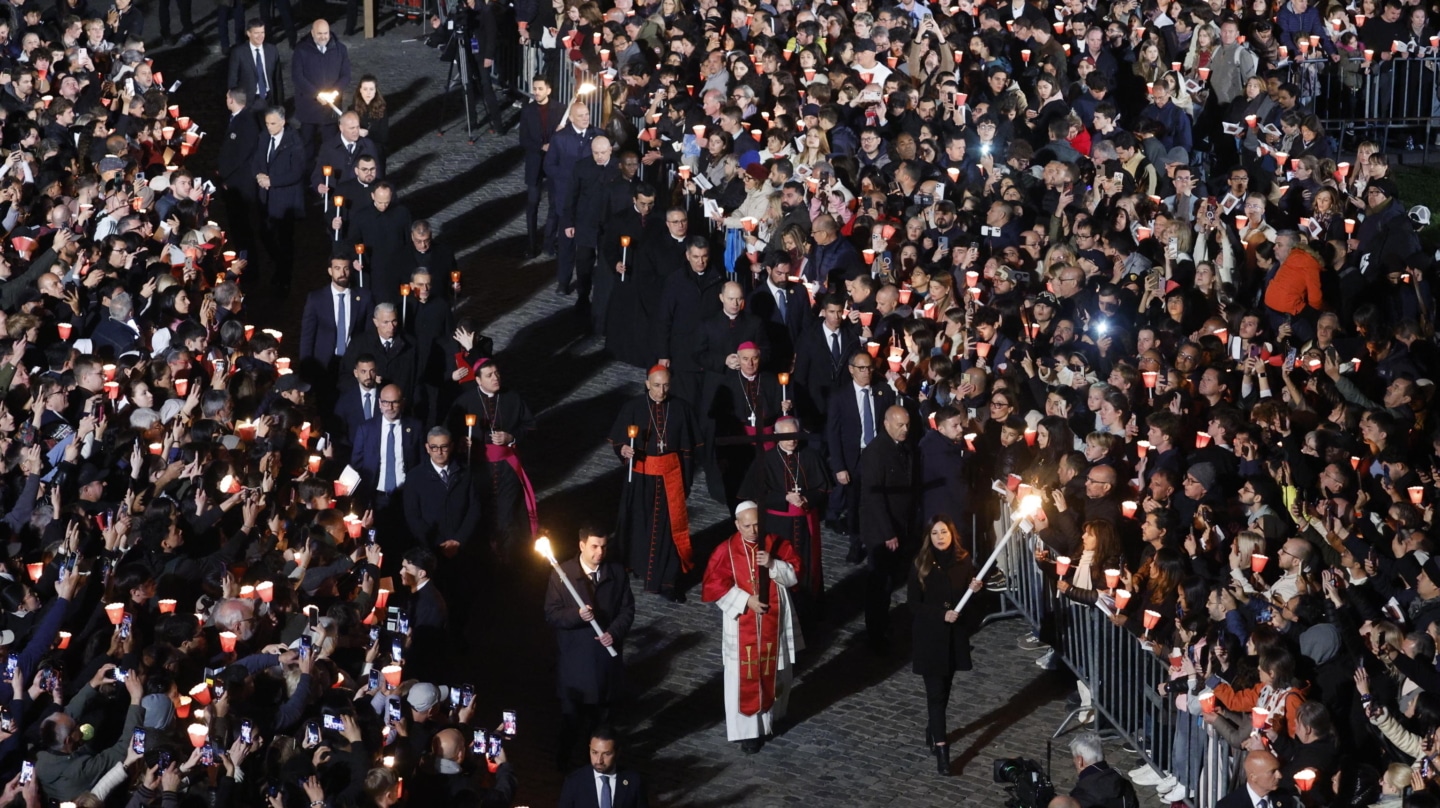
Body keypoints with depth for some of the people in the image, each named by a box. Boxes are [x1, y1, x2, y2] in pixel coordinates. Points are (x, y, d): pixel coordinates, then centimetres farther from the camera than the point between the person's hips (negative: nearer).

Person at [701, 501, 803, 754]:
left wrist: (773, 565, -21)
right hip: (742, 625, -2)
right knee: (744, 678, 1)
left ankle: (768, 718, 34)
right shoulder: (726, 551, -9)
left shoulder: (776, 545, -3)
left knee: (772, 672, 14)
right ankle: (748, 730, 8)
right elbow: (714, 585, -11)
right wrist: (745, 600, -19)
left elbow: (795, 574, -3)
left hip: (773, 623, 2)